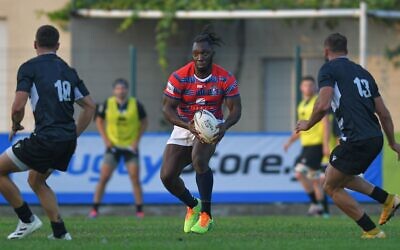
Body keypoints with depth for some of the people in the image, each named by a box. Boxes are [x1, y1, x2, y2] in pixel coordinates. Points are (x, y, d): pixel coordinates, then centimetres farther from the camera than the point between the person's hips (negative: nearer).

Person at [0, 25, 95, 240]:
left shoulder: (29, 67, -5)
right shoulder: (68, 71, 15)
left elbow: (18, 107, -14)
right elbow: (90, 106, 17)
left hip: (45, 139, -7)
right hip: (68, 142, 7)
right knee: (36, 180, 28)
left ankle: (27, 219, 5)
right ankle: (59, 231, 19)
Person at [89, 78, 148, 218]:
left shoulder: (135, 105, -5)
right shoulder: (107, 104, -5)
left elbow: (144, 122, 6)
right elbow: (99, 121, 9)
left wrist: (137, 140, -3)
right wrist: (105, 139, -2)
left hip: (130, 146, 0)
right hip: (113, 146, 0)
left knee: (135, 179, -4)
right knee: (103, 178, -4)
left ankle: (140, 210, 4)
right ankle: (95, 209, 2)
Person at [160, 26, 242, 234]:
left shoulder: (225, 78, -14)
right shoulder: (179, 77, -16)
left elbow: (235, 108, -11)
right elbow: (167, 108, -16)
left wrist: (225, 126, -33)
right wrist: (188, 125, -32)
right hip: (183, 127, 2)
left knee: (199, 159, -33)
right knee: (167, 176, -9)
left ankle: (206, 216, -20)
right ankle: (193, 206, 23)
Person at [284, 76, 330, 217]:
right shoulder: (302, 106, 18)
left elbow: (326, 124, -12)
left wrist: (326, 144, -20)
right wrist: (290, 141, 15)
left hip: (316, 145, -8)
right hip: (306, 146, 8)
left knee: (299, 173, -18)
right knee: (315, 180, 7)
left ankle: (316, 203, -11)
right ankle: (323, 211, 11)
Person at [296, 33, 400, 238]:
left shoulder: (329, 69, -2)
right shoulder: (362, 72, 20)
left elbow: (323, 105, -16)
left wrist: (308, 124, 3)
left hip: (356, 140, -8)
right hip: (375, 138, 8)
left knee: (331, 187, 8)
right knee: (340, 176, 29)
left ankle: (372, 231, 6)